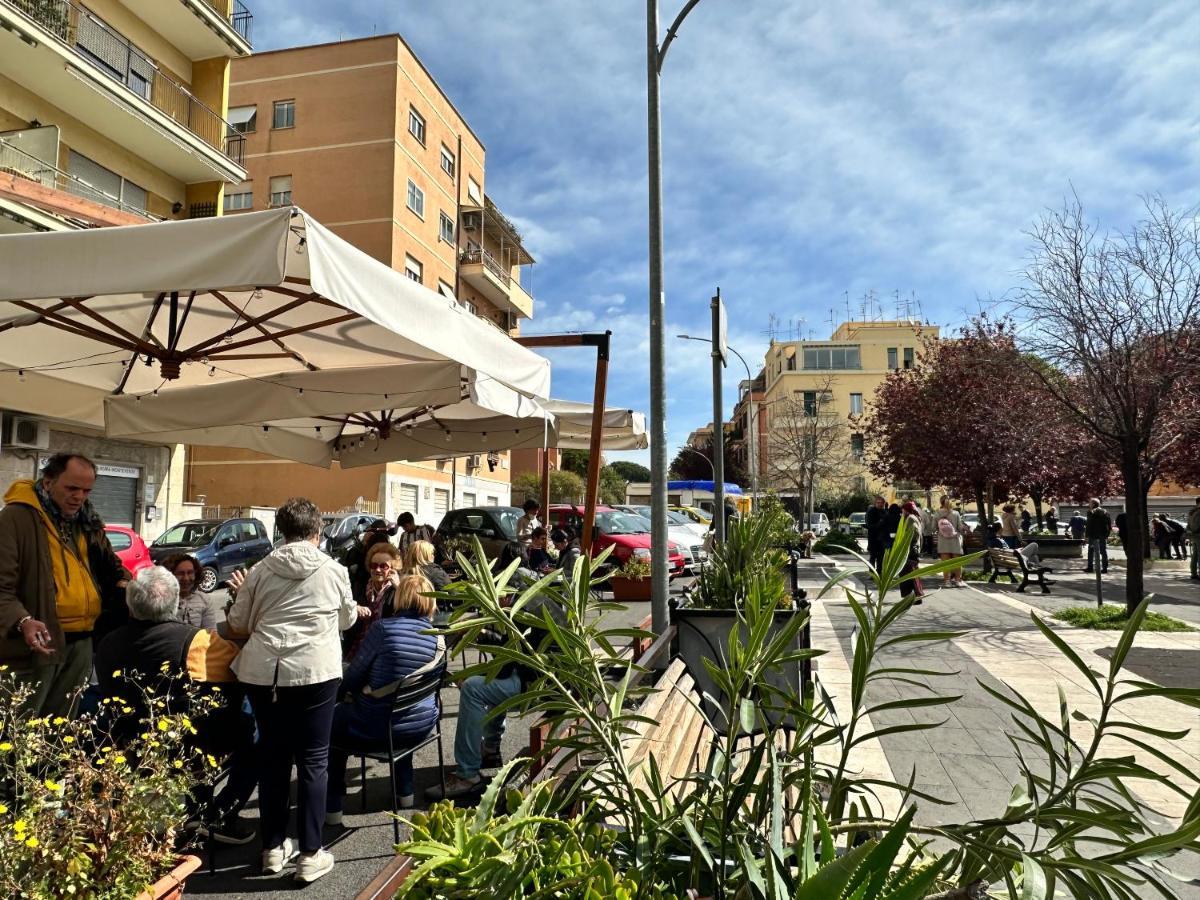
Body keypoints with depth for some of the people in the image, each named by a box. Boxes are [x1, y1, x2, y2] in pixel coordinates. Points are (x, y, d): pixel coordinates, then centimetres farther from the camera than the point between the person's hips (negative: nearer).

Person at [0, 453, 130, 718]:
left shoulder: (86, 521, 12)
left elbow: (110, 565, 25)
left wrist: (123, 585, 4)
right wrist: (22, 621, -29)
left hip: (81, 640, 6)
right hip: (41, 641, -6)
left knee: (59, 725, 17)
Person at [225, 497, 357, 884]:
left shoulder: (261, 571, 5)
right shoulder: (334, 570, 2)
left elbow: (237, 623, 12)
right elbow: (348, 620, 15)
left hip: (263, 671, 3)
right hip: (316, 671, -2)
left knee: (272, 756, 16)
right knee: (313, 761, 6)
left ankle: (273, 848, 26)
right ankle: (311, 854, 12)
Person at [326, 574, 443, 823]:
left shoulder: (384, 627, -16)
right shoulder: (438, 637, 0)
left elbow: (354, 674, -6)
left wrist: (348, 692, 16)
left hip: (378, 730, -5)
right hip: (421, 727, 5)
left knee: (335, 720, 24)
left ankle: (333, 807, 25)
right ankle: (405, 792, 42)